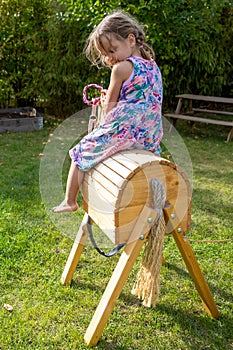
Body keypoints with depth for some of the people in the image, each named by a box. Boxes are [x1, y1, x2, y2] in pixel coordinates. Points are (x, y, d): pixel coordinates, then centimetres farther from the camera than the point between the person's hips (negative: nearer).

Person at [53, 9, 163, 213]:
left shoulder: (121, 68, -12)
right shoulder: (153, 65, 10)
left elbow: (109, 105, -2)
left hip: (123, 133, -7)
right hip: (151, 138, 8)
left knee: (82, 151, 10)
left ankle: (70, 201, 18)